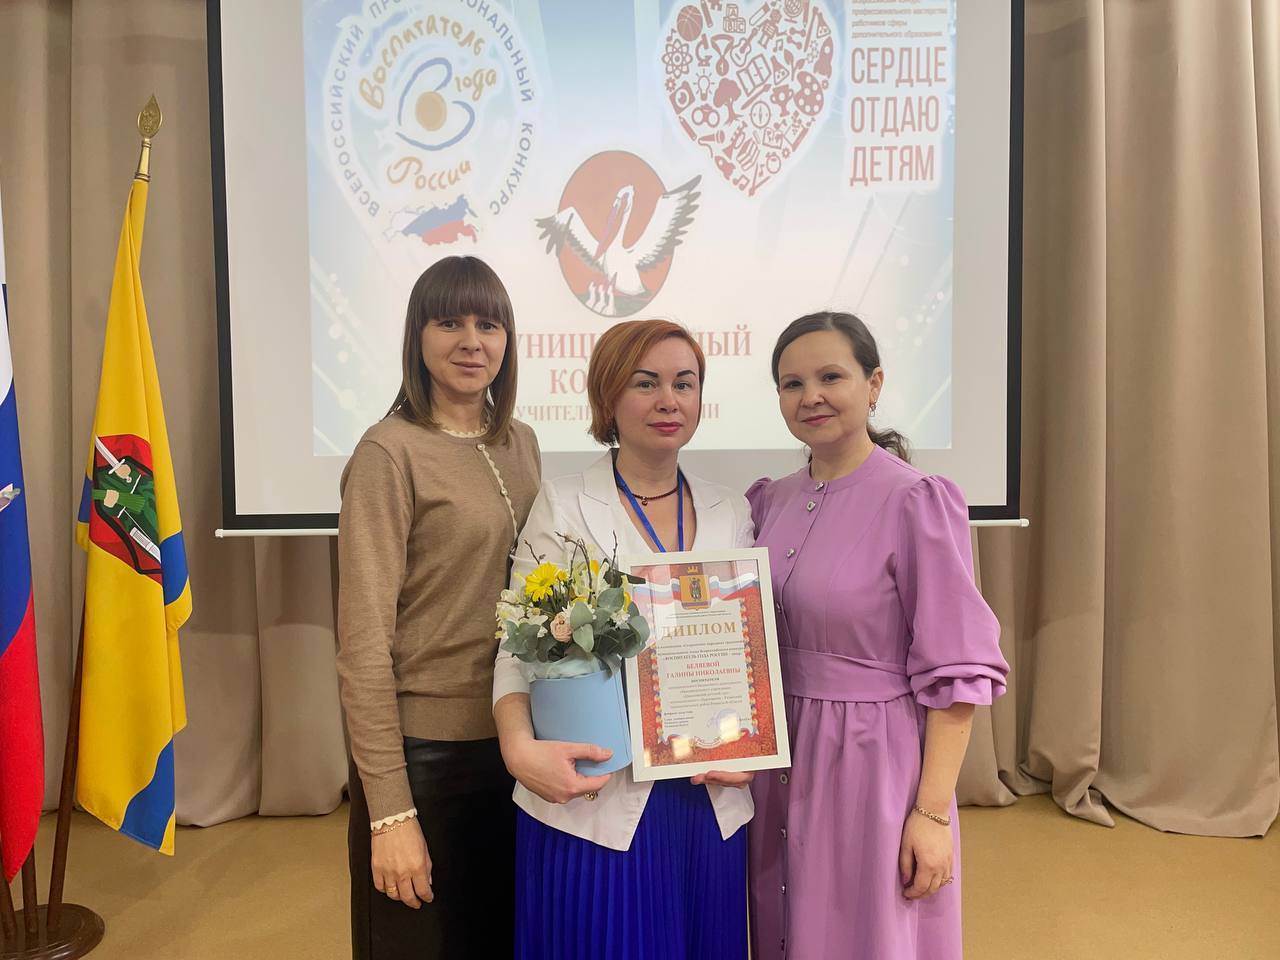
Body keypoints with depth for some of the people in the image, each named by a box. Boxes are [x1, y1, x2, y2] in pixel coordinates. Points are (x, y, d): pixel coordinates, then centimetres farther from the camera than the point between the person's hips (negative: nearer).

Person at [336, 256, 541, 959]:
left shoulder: (519, 442, 5)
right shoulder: (390, 453, -14)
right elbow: (363, 644, -16)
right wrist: (390, 811, -16)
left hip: (513, 742, 6)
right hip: (425, 749, -6)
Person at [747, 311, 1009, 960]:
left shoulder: (916, 502, -14)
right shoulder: (772, 501, 4)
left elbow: (955, 674, -14)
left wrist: (932, 813, -15)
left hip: (872, 760, -5)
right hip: (778, 761, 6)